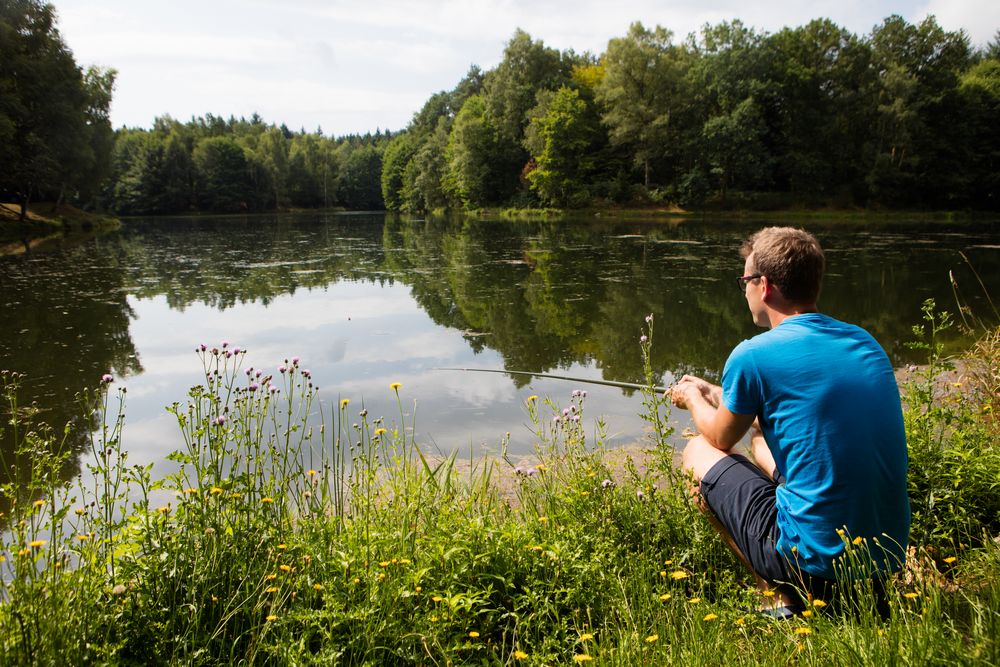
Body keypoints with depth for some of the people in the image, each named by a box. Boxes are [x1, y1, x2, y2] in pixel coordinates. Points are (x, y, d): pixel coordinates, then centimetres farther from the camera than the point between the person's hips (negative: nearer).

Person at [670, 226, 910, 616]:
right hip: (891, 554, 7)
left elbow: (721, 439, 5)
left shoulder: (753, 355, -13)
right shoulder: (866, 343, 7)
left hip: (817, 560, -7)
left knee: (698, 453, 11)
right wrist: (712, 393, 33)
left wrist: (692, 399, 27)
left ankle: (784, 598, 3)